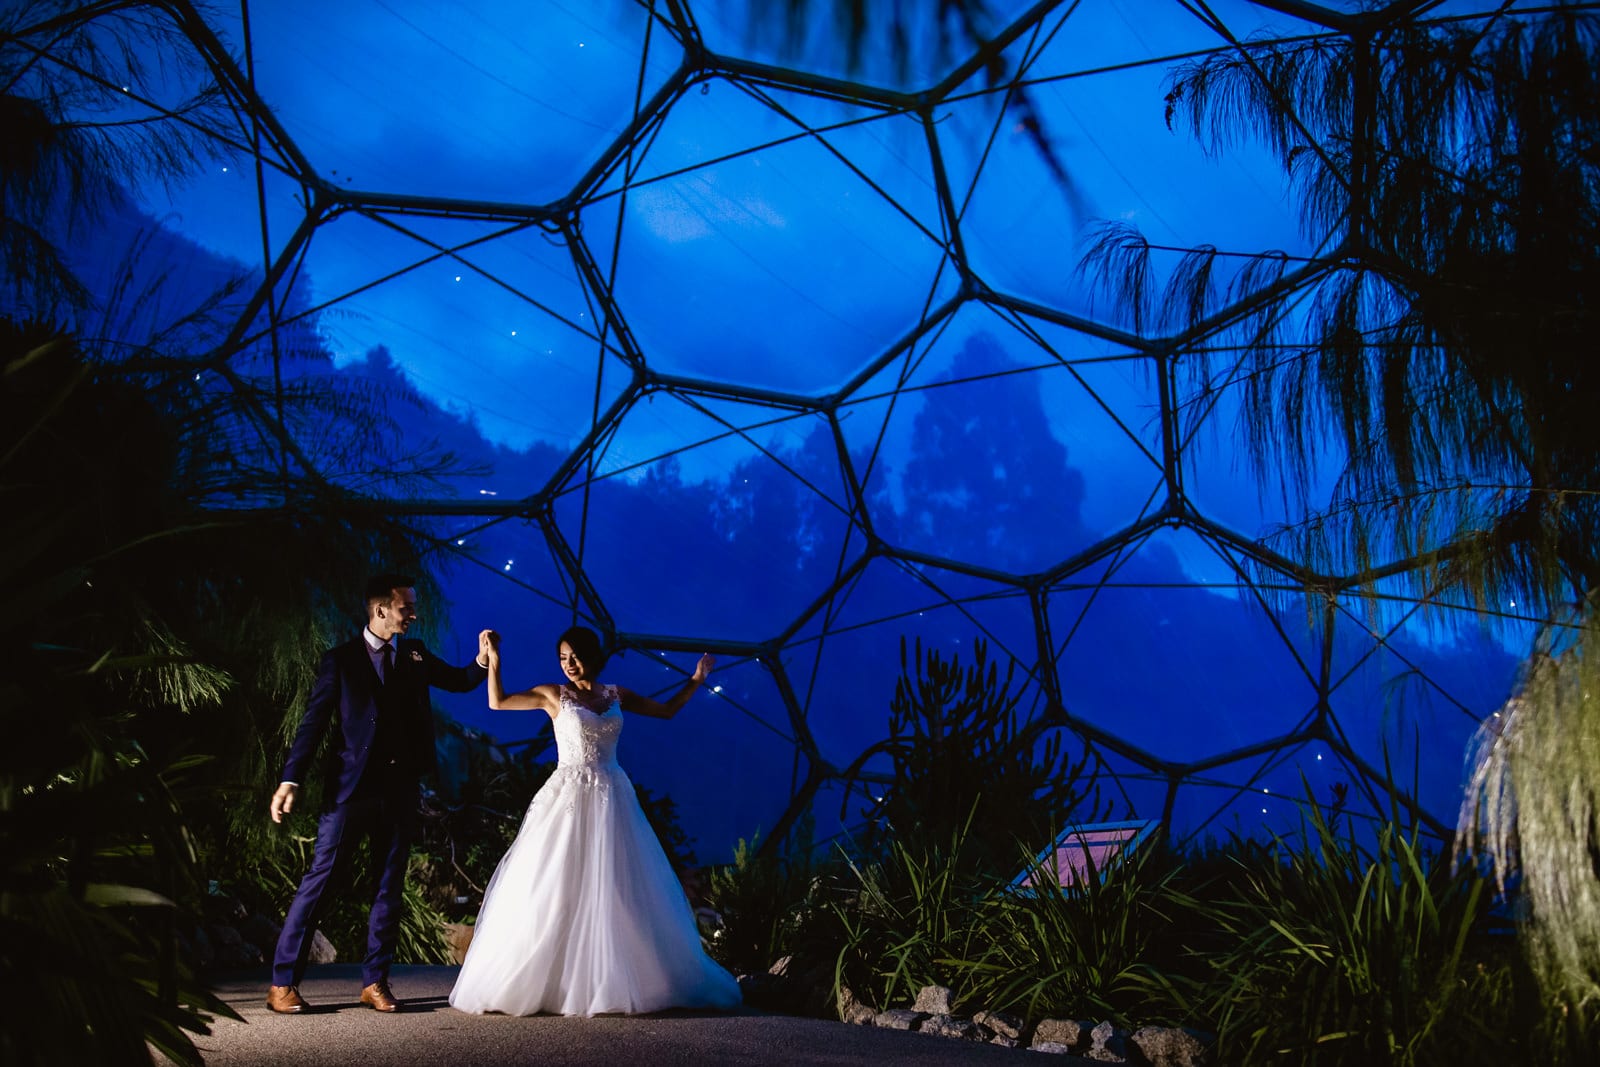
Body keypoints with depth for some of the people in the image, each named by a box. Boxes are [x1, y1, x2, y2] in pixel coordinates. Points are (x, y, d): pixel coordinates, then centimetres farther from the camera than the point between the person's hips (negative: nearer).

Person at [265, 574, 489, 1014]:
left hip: (400, 789, 4)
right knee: (321, 879, -4)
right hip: (350, 787, -4)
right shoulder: (341, 659, 0)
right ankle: (283, 982, 3)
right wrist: (290, 780, -12)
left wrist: (483, 661, -9)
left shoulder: (414, 654, 11)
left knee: (390, 886, 7)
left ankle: (375, 981, 15)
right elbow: (314, 722, -3)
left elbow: (460, 680, 13)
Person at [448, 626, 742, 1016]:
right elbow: (498, 703, 1)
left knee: (614, 892, 3)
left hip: (610, 801, 3)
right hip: (568, 798, -3)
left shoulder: (617, 696, 10)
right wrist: (493, 660, -6)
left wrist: (696, 680, 15)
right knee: (555, 891, -5)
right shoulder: (554, 695, 2)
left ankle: (616, 981, 11)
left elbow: (666, 710, 19)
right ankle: (552, 983, 1)